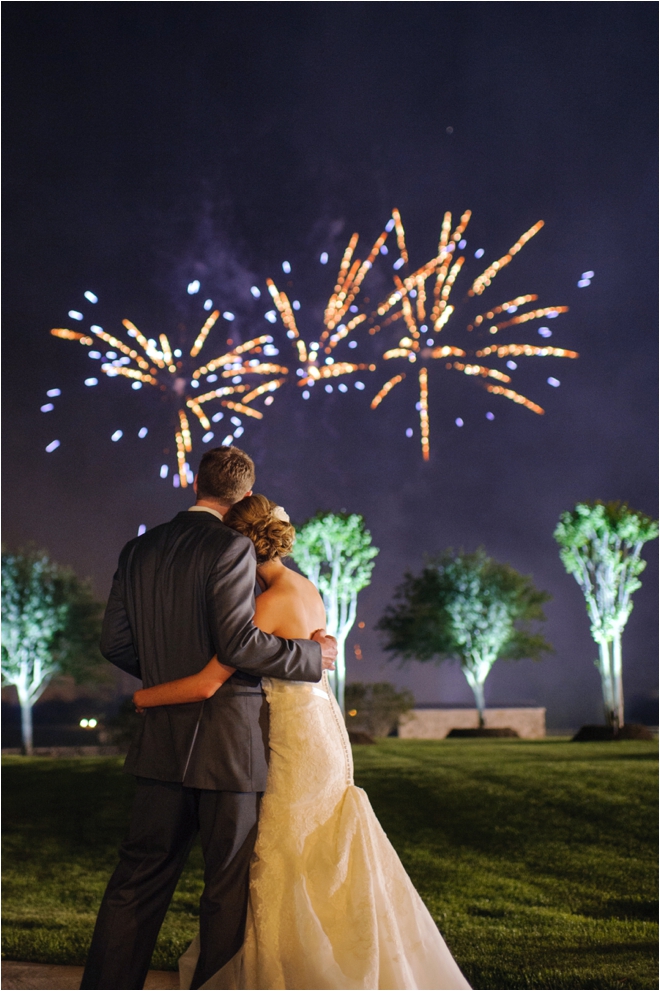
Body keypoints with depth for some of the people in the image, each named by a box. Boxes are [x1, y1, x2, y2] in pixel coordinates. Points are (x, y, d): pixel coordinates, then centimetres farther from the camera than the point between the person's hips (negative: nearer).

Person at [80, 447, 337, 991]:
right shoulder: (232, 547, -11)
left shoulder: (139, 551, 9)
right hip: (227, 740, -6)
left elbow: (115, 643, 11)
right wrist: (311, 654, -7)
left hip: (162, 738, 6)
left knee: (141, 876, 12)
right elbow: (238, 641, -20)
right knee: (229, 884, 6)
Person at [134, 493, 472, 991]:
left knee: (284, 871, 1)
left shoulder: (274, 601, -20)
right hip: (318, 731, 9)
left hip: (298, 741, -9)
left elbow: (208, 683, -23)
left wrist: (143, 697, -9)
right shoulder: (308, 590, 7)